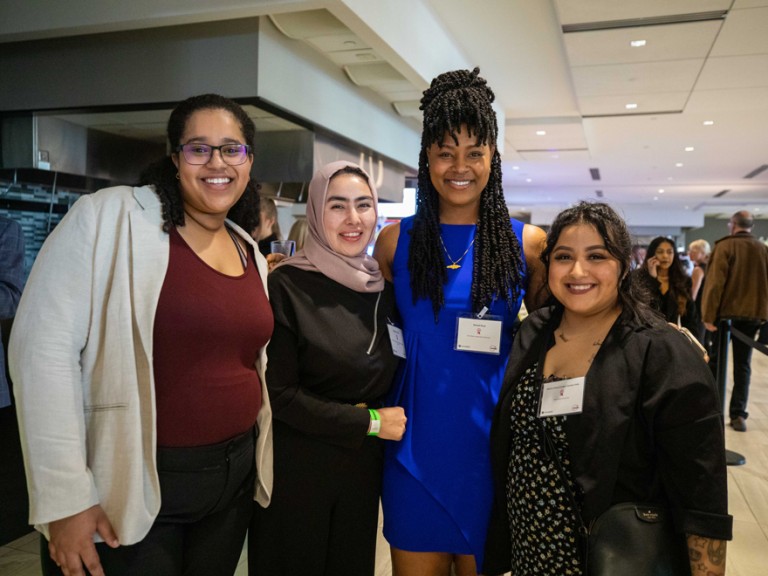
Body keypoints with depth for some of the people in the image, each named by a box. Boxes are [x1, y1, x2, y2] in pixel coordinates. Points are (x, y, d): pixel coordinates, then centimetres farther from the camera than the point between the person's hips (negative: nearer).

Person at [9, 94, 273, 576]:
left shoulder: (251, 255, 7)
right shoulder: (108, 217, -12)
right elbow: (45, 347, -16)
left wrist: (259, 468, 15)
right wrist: (65, 497, -17)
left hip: (232, 481, 6)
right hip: (126, 491, -6)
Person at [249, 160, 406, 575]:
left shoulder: (383, 286, 2)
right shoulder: (287, 285, -15)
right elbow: (279, 393, -16)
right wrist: (369, 422, -14)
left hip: (364, 466, 5)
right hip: (297, 467, -4)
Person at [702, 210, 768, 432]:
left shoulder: (725, 246, -7)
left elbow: (715, 281, -15)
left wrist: (708, 315, -14)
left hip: (727, 312, -4)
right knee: (743, 364, 10)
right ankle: (738, 414, 6)